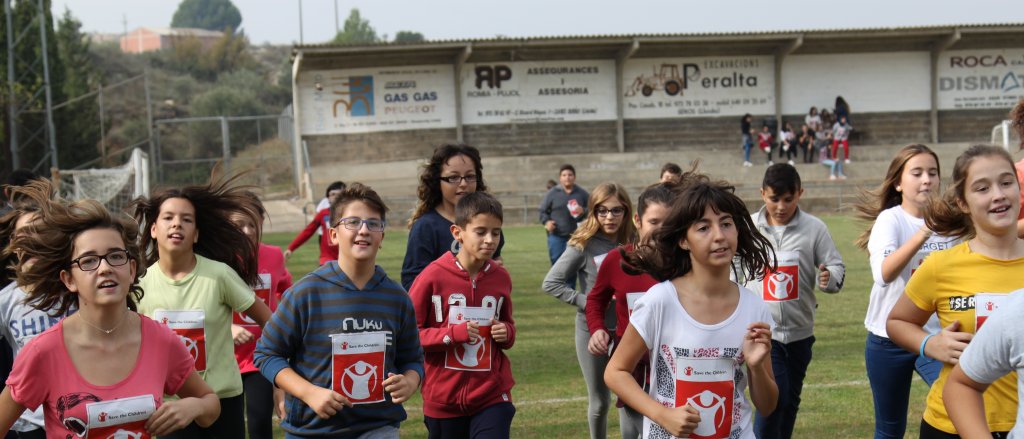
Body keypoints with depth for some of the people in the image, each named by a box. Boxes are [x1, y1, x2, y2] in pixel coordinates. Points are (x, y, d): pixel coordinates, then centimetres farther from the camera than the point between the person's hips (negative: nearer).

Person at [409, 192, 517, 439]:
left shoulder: (501, 278, 1)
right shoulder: (434, 276, -11)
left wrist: (506, 332, -5)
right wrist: (452, 334, -19)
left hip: (492, 397, 2)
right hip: (444, 399, -1)